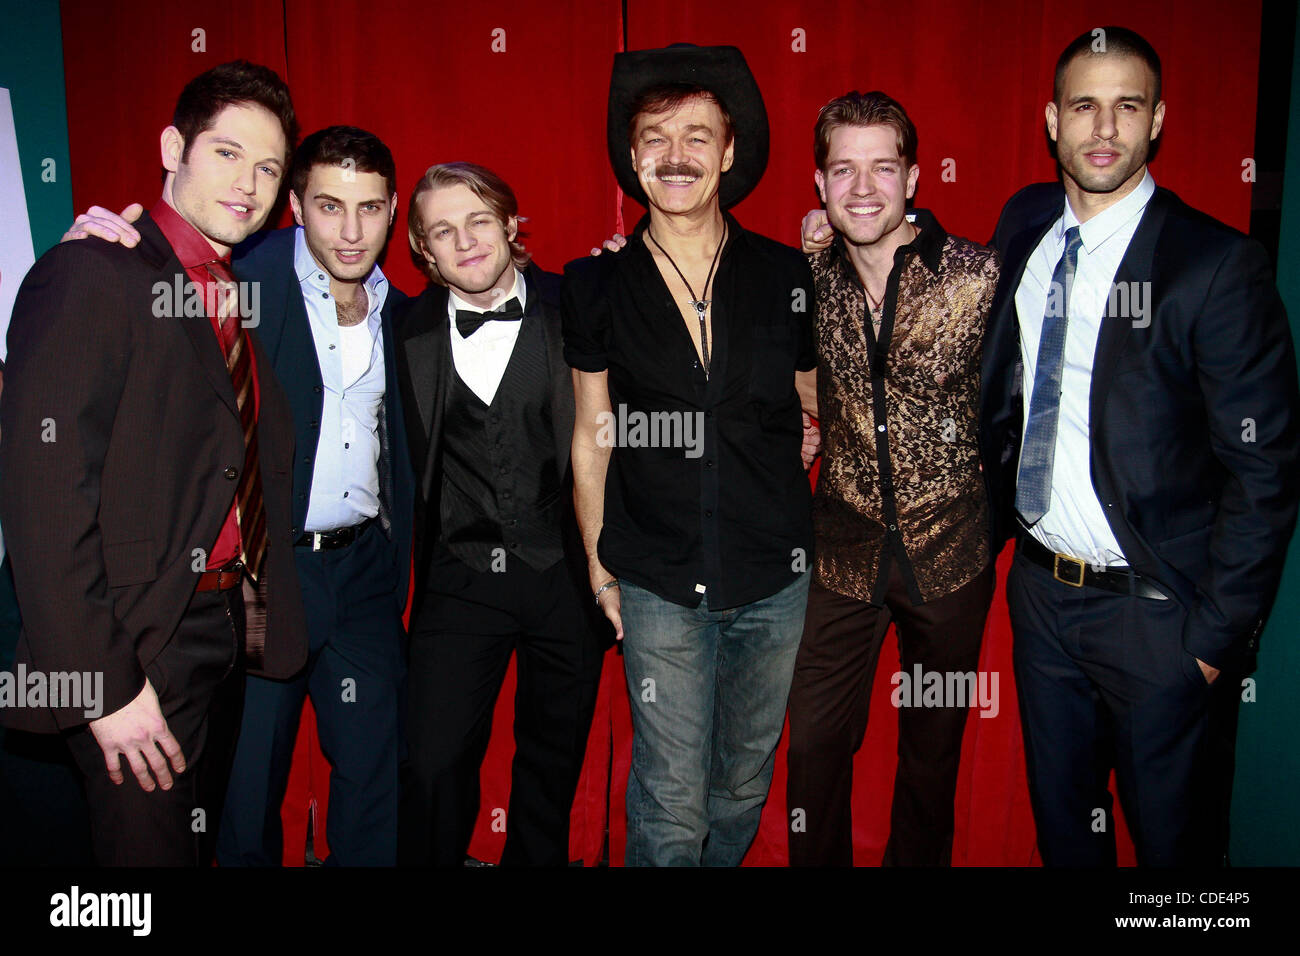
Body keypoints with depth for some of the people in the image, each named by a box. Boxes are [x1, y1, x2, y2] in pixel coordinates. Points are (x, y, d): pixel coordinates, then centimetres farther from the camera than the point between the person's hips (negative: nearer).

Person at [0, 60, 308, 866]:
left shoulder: (242, 296, 12)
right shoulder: (92, 274, -12)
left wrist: (257, 608, 3)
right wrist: (102, 684, -20)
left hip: (226, 633, 7)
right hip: (140, 649, -7)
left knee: (201, 840, 20)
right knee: (153, 848, 4)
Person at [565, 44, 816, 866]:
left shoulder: (787, 276, 0)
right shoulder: (599, 287, -2)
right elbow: (592, 438, 3)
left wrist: (784, 514, 3)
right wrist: (599, 567, 4)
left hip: (774, 575, 2)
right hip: (658, 580, -2)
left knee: (745, 780, 18)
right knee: (670, 802, 3)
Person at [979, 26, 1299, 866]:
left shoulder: (1219, 266, -14)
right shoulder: (1024, 226, 2)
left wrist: (1220, 631, -13)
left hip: (1154, 609, -4)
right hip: (1039, 584, 5)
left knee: (1171, 833, 14)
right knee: (1058, 812, 22)